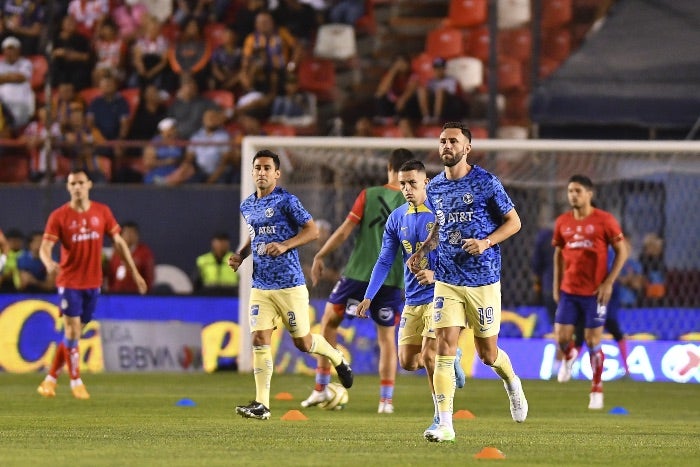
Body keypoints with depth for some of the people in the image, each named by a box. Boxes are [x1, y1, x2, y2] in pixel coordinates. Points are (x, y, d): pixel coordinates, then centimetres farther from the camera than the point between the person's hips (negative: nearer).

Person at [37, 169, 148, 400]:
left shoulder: (102, 212, 3)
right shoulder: (59, 216, -7)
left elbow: (118, 242, 9)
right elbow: (45, 247, -12)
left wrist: (134, 272, 7)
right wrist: (49, 263, -35)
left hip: (93, 283, 3)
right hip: (69, 282, -3)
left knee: (73, 334, 8)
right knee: (72, 331, -9)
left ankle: (50, 379, 19)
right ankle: (76, 381, 5)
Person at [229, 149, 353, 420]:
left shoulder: (286, 201, -8)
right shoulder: (247, 207, 12)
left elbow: (313, 230, -10)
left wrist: (284, 246, -22)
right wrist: (240, 255, 10)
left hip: (290, 284, -5)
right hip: (260, 285, 5)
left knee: (302, 342, 4)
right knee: (260, 340, -8)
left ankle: (338, 359, 36)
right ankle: (261, 404, -8)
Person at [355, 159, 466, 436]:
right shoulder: (397, 219, 7)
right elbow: (385, 261, 9)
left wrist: (436, 274, -26)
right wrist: (368, 297, 0)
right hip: (412, 300, 6)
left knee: (429, 355, -17)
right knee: (407, 361, 4)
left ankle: (442, 417, -5)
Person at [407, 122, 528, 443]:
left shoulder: (486, 183, -8)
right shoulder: (435, 188, 8)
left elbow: (513, 222, -2)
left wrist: (486, 242, -18)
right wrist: (423, 250, 8)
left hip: (483, 280, -3)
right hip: (447, 280, 3)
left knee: (487, 354, 6)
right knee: (445, 347, -10)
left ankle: (512, 383, 42)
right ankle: (445, 425, -12)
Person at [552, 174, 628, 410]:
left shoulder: (604, 220, -7)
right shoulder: (562, 222, 6)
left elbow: (622, 252, -4)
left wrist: (608, 283, -10)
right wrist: (556, 284, 12)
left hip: (594, 292, -3)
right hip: (568, 291, 3)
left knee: (593, 341, -1)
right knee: (561, 337, -4)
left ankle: (597, 390, 11)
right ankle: (569, 356, 33)